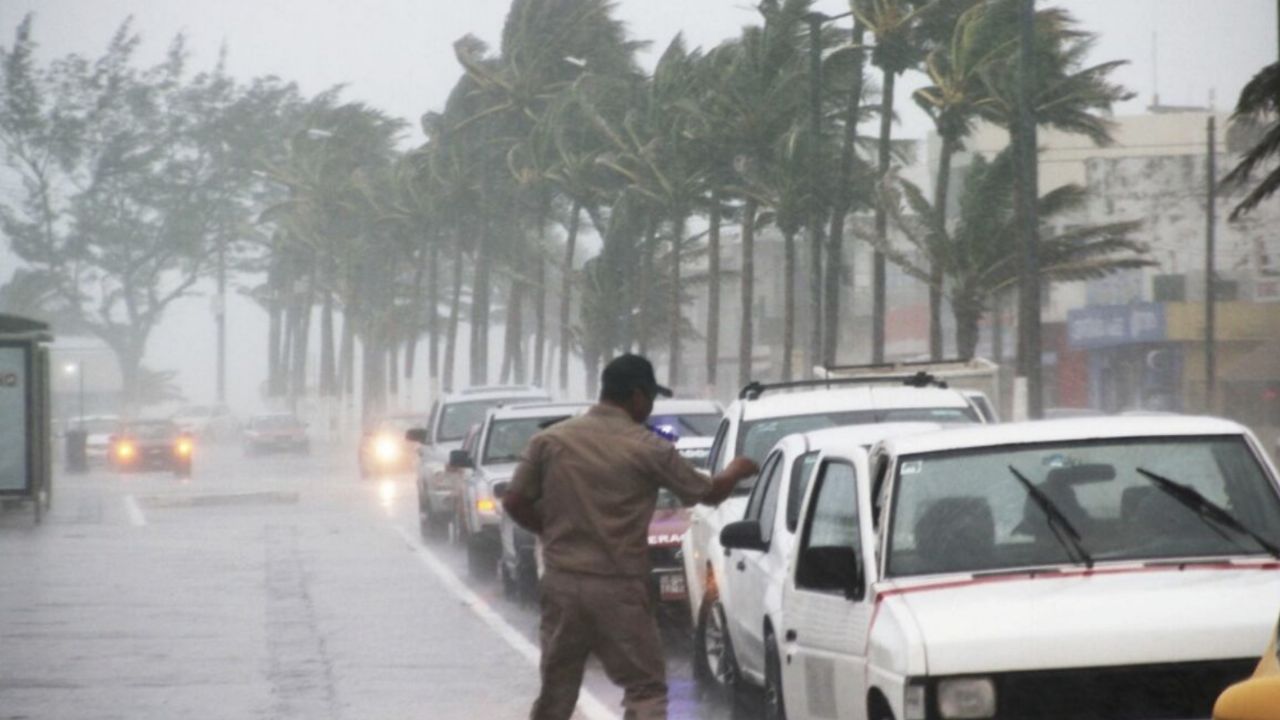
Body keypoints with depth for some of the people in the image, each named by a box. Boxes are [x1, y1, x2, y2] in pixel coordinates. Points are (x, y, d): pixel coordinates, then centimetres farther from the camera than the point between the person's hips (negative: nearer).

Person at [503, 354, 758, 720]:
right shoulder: (648, 449, -6)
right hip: (618, 587, -4)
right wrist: (736, 471, 27)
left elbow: (515, 501, 2)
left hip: (562, 582, 4)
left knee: (556, 690, 14)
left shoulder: (550, 440, 2)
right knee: (646, 689, 3)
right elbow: (708, 493, 5)